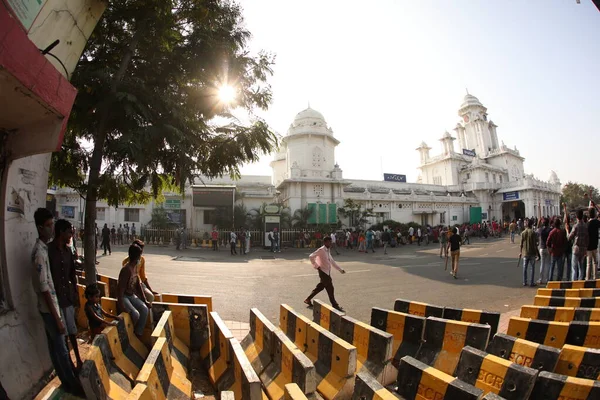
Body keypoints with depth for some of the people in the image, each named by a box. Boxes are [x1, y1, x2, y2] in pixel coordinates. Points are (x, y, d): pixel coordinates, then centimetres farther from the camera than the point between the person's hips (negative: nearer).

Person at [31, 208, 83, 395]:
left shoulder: (44, 247, 5)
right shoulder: (40, 252, -26)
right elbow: (44, 288, -25)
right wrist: (57, 319, -21)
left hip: (49, 306, 9)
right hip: (49, 308, -9)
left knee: (54, 346, 20)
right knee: (61, 348, 5)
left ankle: (66, 381, 35)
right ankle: (72, 385, 20)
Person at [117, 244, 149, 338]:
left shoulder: (135, 267, 3)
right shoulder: (126, 269, -25)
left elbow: (138, 285, 9)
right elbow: (120, 288, -26)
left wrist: (144, 301, 7)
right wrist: (121, 306, -29)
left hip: (132, 295, 8)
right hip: (123, 296, -8)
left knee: (144, 309, -14)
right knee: (135, 314, -25)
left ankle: (138, 334, -4)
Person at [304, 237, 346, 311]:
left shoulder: (328, 251, 13)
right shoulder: (321, 250, -14)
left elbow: (332, 261, 19)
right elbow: (311, 257, -19)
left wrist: (340, 269, 16)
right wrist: (316, 266, -17)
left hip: (327, 272, 9)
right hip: (323, 272, -9)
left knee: (320, 287, 16)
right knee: (330, 288, -3)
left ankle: (308, 299, 28)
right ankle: (335, 305, 8)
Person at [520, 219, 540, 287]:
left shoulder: (523, 233, 2)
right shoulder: (533, 233, -10)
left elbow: (521, 244, 3)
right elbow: (535, 244, -11)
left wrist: (521, 252, 12)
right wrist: (537, 254, -5)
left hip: (525, 253, 3)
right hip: (532, 253, -3)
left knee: (525, 268, 10)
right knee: (533, 268, 5)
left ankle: (524, 282, 14)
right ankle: (532, 283, 6)